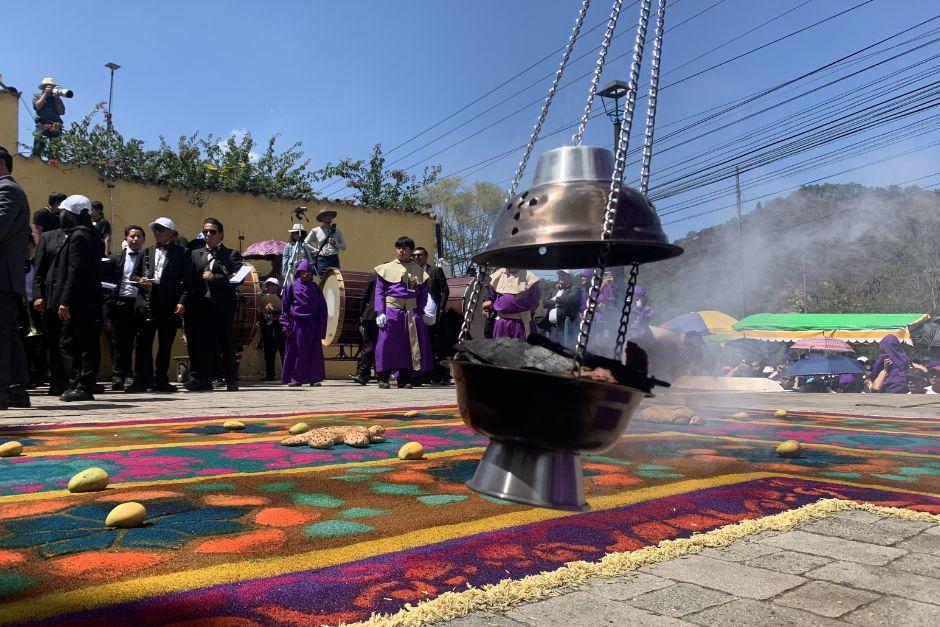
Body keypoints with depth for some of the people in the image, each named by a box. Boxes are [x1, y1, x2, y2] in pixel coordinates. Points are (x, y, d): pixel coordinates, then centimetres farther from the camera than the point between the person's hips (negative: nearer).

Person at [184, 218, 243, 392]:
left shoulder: (232, 254, 8)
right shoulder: (195, 254, 19)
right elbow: (190, 281, 11)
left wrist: (214, 278, -9)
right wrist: (189, 303, -2)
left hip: (223, 306, -3)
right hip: (201, 305, 3)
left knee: (227, 345, 1)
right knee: (203, 345, 1)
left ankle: (231, 381, 7)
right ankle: (204, 381, 6)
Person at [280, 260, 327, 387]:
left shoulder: (316, 288, 10)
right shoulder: (292, 287, 6)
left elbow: (323, 309, 8)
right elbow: (285, 308, 5)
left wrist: (321, 329, 0)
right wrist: (286, 326, -5)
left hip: (313, 325, 2)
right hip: (297, 324, -2)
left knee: (314, 352, 2)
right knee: (297, 352, 1)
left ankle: (314, 378, 11)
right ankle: (296, 378, 9)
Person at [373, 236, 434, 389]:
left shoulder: (419, 271, 10)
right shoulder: (386, 268, 5)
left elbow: (423, 293, 9)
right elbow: (379, 292, 2)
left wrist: (423, 312, -4)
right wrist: (380, 312, -9)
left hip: (412, 312, 2)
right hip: (392, 309, -2)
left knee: (411, 344, 2)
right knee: (387, 342, -6)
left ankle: (405, 379, 11)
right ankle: (383, 378, 3)